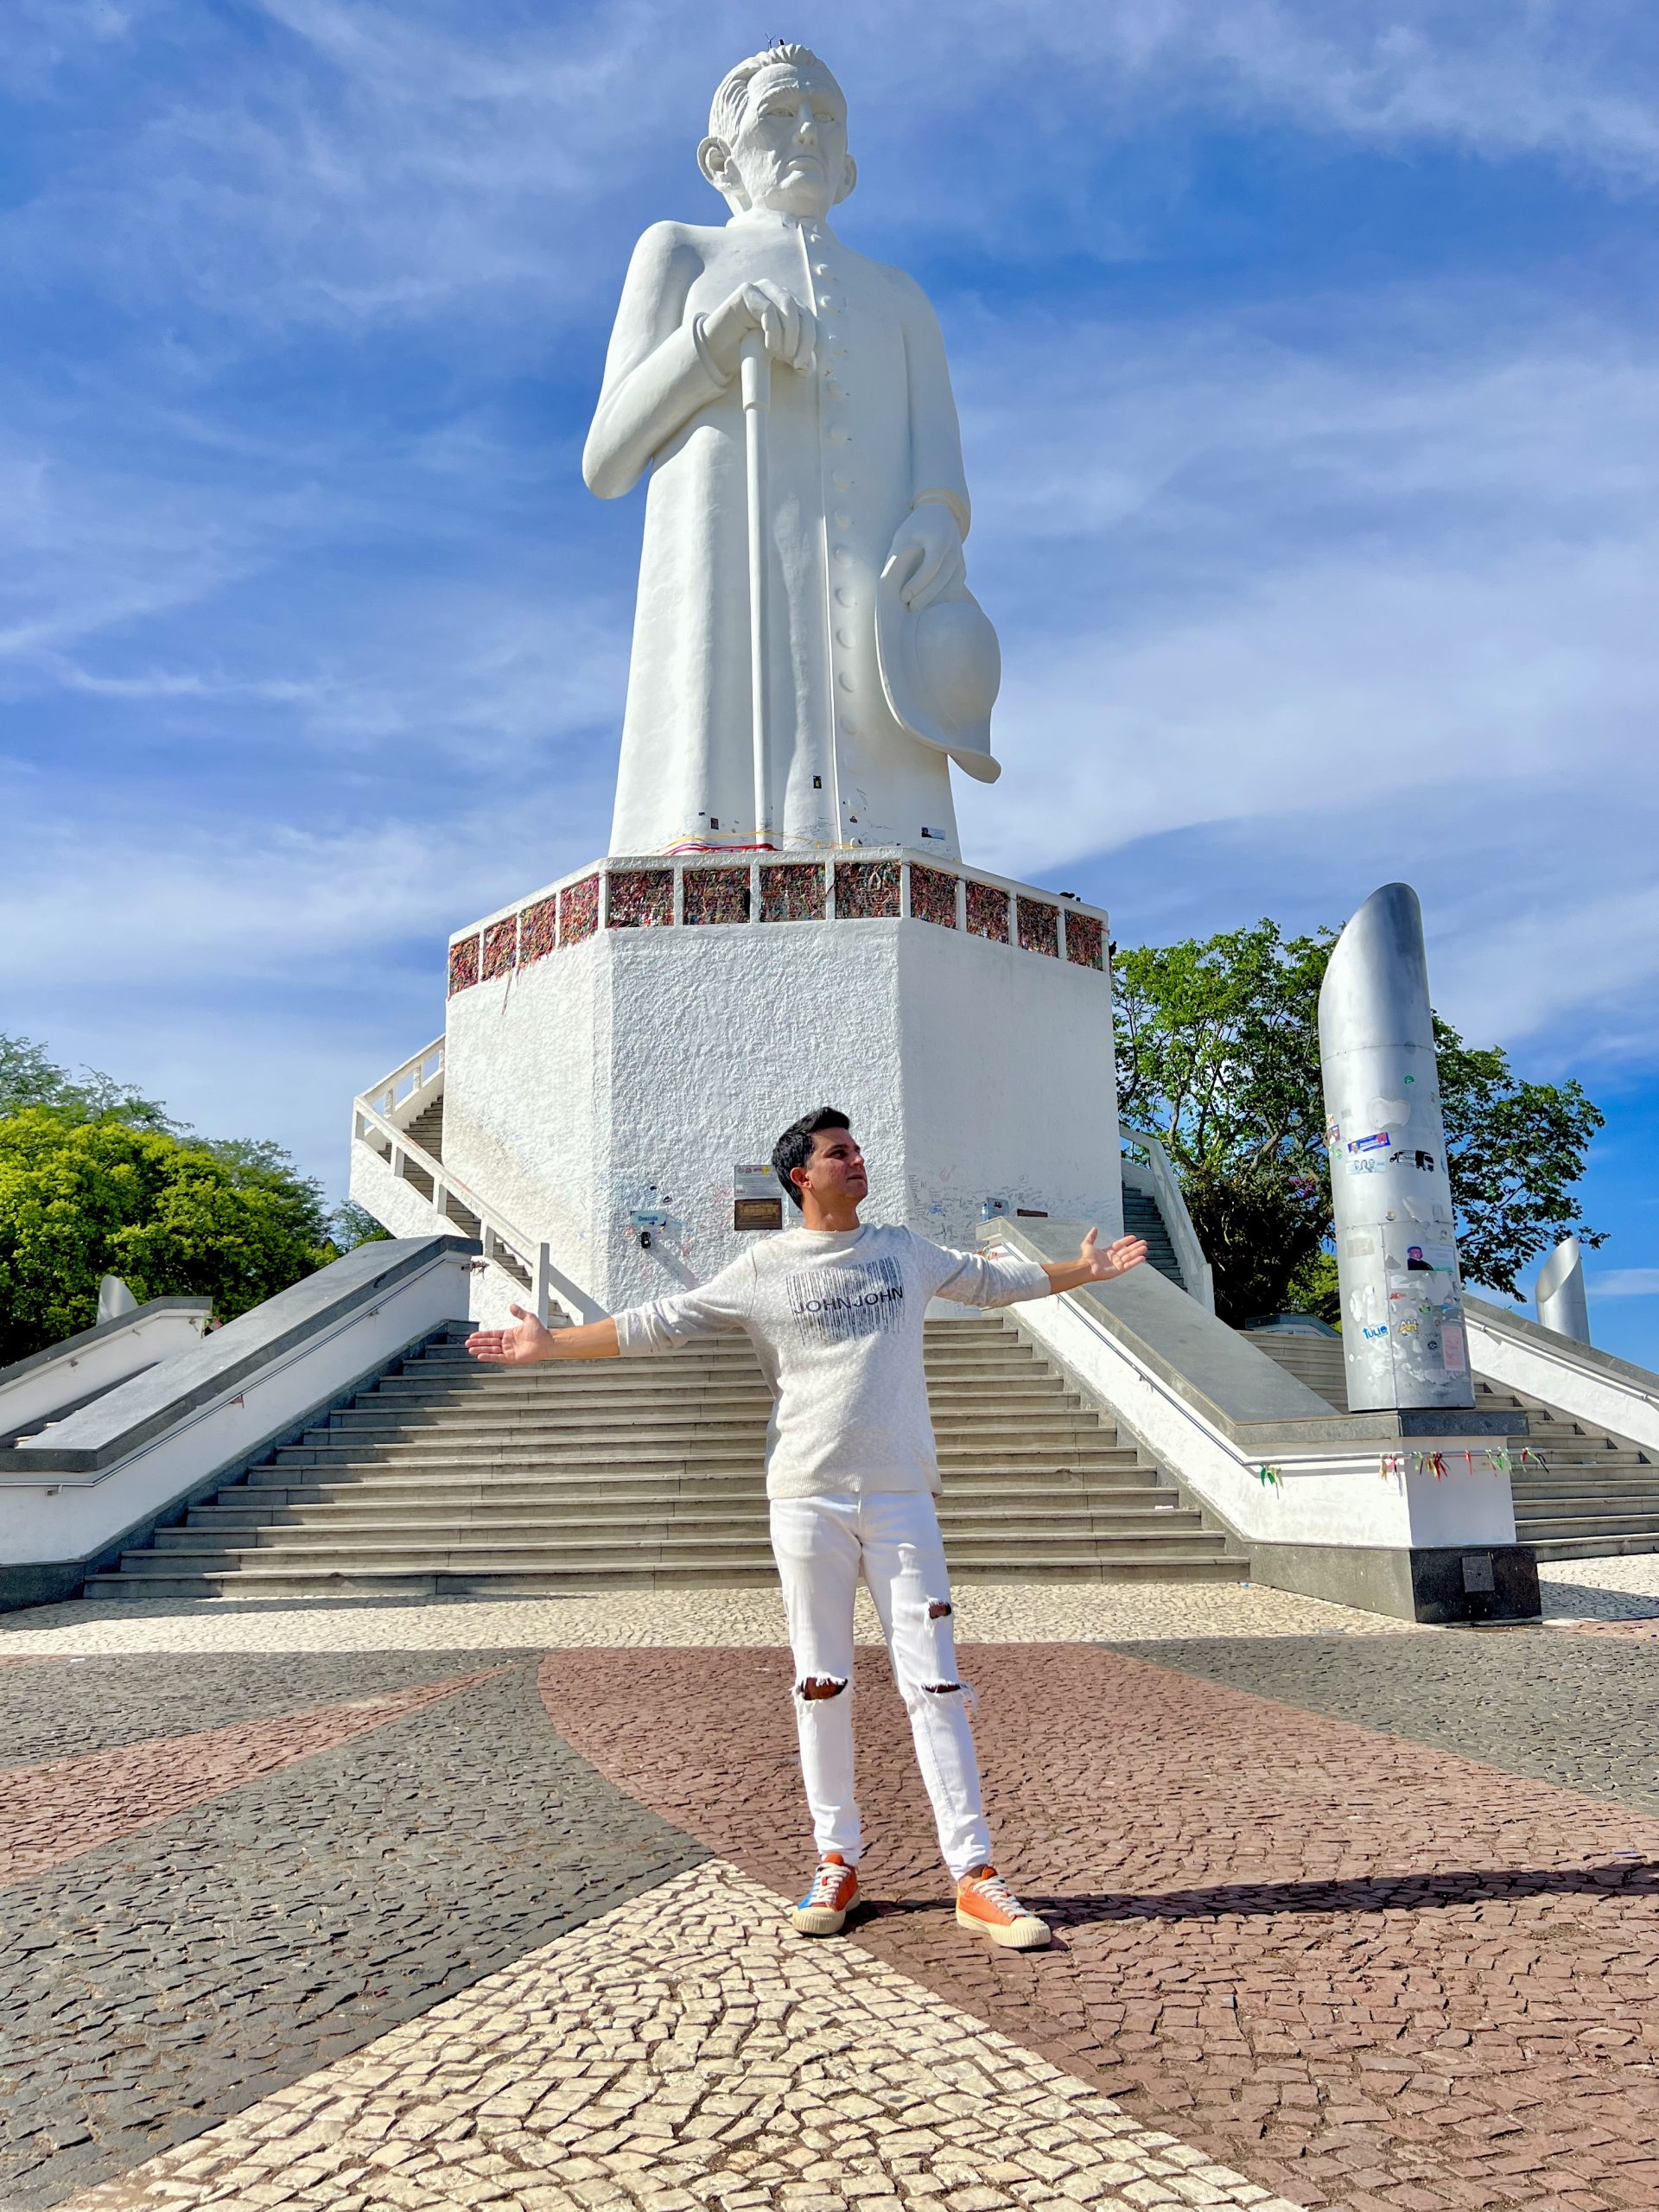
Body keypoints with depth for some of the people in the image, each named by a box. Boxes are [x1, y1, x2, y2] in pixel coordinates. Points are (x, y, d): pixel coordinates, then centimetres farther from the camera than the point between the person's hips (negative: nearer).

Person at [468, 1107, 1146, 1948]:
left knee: (934, 1682, -1)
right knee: (820, 1685, 5)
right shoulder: (762, 1268, 3)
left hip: (900, 1498, 1)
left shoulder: (904, 1251, 12)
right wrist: (548, 1344, -1)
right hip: (806, 1499, -1)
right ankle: (837, 1863, 20)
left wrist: (1087, 1270, 30)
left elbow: (994, 1280, 26)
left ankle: (975, 1878, 5)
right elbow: (656, 1324, 4)